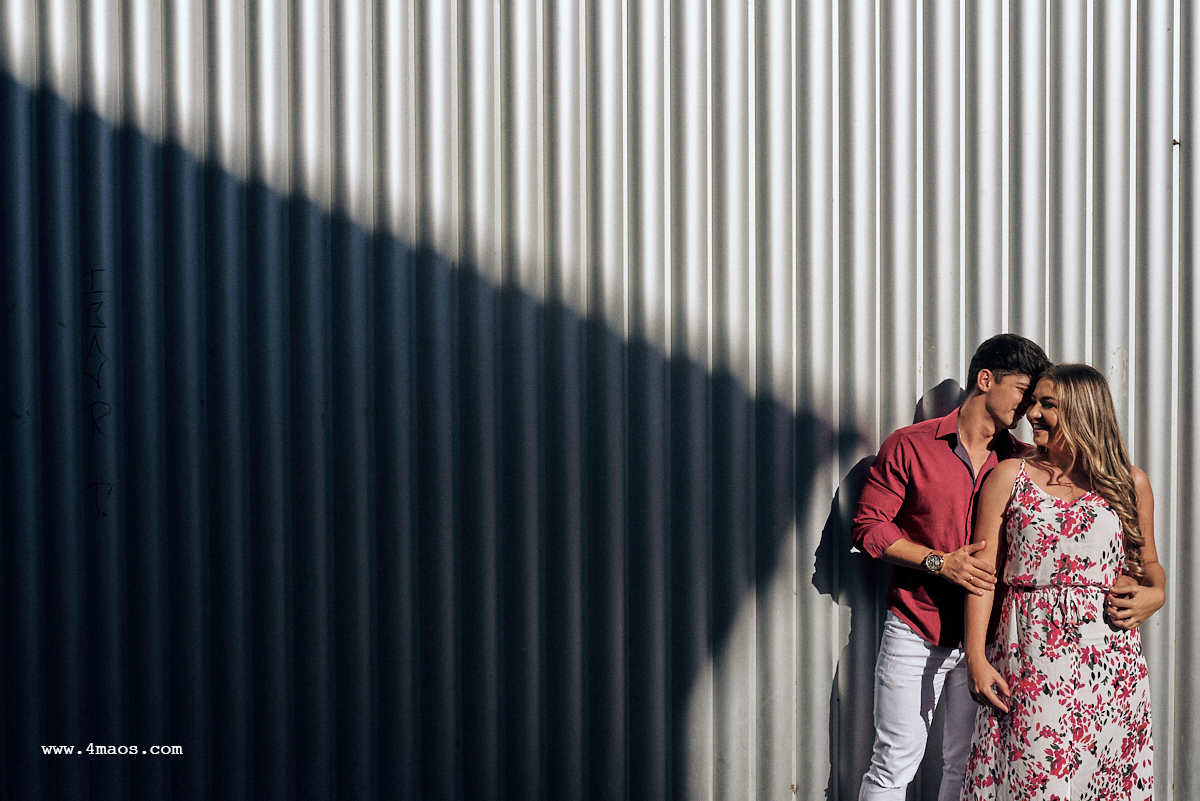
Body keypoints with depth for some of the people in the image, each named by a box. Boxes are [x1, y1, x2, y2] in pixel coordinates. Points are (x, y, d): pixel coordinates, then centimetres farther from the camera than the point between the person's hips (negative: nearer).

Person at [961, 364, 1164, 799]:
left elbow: (1148, 562, 19)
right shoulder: (1009, 477, 7)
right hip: (1031, 655, -1)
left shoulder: (1129, 482, 9)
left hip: (1109, 653, 1)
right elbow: (983, 570, 3)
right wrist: (976, 657, -5)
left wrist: (1155, 595, -5)